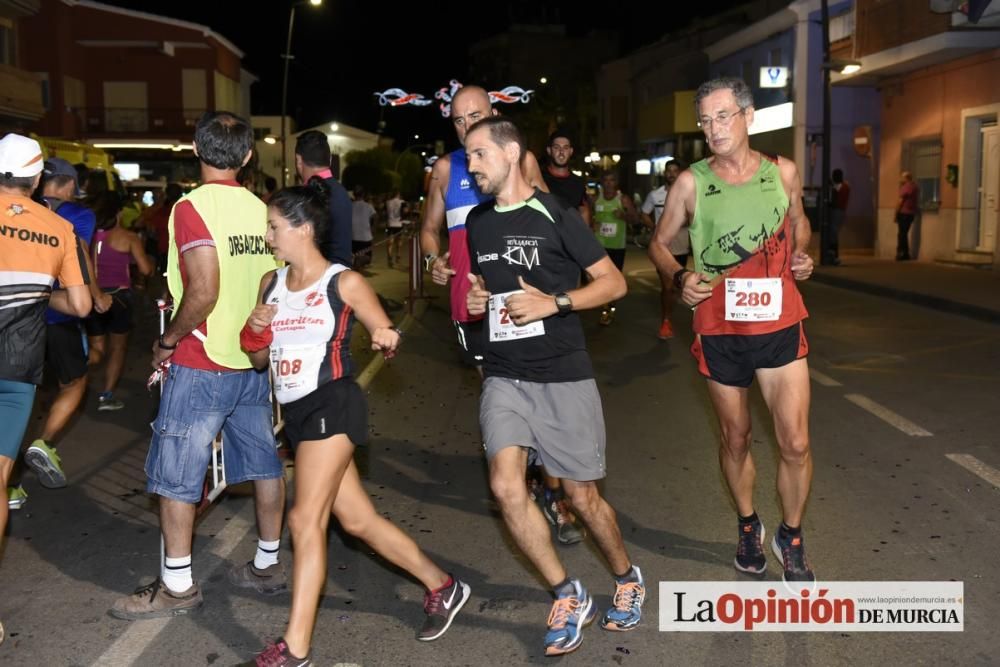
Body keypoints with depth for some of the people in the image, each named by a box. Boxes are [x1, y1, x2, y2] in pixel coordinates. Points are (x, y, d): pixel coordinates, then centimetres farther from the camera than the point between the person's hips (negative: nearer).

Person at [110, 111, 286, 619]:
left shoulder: (193, 207, -14)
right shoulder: (262, 209, 4)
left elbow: (203, 291, -23)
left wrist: (167, 341, -10)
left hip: (201, 366, -6)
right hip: (255, 363, 7)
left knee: (175, 475, 5)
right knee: (263, 463, 14)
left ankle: (177, 586, 14)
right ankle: (267, 565, 26)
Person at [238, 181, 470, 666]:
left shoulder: (344, 282, -8)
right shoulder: (270, 283, 11)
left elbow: (385, 336, -5)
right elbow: (259, 360, 16)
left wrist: (387, 340, -29)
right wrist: (254, 330, -5)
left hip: (332, 405, -7)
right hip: (296, 412, 8)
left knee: (305, 521, -11)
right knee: (358, 521, 12)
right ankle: (442, 587, 27)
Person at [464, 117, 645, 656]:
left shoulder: (553, 215, -6)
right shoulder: (477, 221, 10)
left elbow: (614, 282, -5)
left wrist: (554, 302, -17)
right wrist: (476, 297, 4)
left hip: (564, 375, -4)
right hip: (504, 376, 4)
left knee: (582, 495, 4)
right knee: (506, 486, -14)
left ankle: (628, 580, 34)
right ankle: (568, 597, 6)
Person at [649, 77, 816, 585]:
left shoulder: (782, 172, 1)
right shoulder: (691, 182, -3)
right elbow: (659, 243, 7)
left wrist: (801, 255, 0)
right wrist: (679, 277, -12)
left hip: (779, 323, 1)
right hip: (719, 328, 0)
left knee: (795, 443, -4)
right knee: (735, 439, 14)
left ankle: (791, 539, 21)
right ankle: (748, 526, 39)